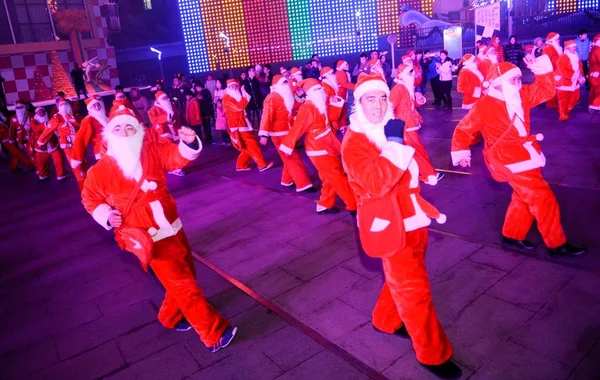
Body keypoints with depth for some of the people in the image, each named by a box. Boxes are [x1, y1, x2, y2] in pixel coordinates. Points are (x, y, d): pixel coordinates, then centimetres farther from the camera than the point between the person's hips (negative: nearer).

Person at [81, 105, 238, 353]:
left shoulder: (152, 151, -1)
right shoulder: (100, 171, -6)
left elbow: (178, 156, -13)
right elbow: (90, 198, 9)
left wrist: (189, 143, -34)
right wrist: (106, 215, -8)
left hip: (172, 227, 5)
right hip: (147, 238, -5)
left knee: (185, 275, 18)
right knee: (182, 283, -5)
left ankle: (170, 317, 45)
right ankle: (214, 334, 5)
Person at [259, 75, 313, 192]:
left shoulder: (286, 97, 13)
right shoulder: (272, 98, -15)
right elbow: (267, 116, -22)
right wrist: (264, 134, -29)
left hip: (288, 132, 9)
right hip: (279, 134, -9)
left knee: (290, 158, 15)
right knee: (293, 158, -8)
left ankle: (287, 180, 29)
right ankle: (303, 184, -5)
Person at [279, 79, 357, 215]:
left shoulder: (322, 104, 9)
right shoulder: (307, 109, -19)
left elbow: (332, 116, 13)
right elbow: (297, 128, -20)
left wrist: (336, 103, 0)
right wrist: (288, 145, -20)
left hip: (326, 146, 10)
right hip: (318, 148, -9)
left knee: (331, 178, 16)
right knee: (338, 177, -5)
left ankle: (325, 205, 28)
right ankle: (353, 206, 3)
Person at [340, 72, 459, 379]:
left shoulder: (391, 130, 9)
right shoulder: (354, 142, -16)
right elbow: (375, 184, -30)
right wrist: (394, 144, -28)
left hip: (412, 218, 8)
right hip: (389, 224, -8)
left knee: (403, 281, 22)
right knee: (413, 289, 1)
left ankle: (386, 320, 46)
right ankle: (433, 354, 19)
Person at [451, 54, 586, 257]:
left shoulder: (521, 96, 6)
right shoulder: (484, 106, -14)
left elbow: (546, 90, 11)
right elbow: (464, 129, -8)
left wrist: (542, 70, -4)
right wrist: (460, 152, -12)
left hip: (524, 154, 9)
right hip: (507, 157, -9)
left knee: (524, 198, 16)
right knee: (542, 197, -8)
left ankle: (512, 237, 30)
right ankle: (556, 244, 6)